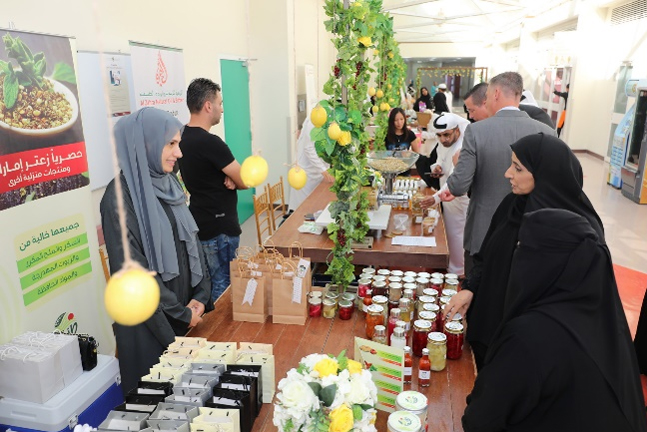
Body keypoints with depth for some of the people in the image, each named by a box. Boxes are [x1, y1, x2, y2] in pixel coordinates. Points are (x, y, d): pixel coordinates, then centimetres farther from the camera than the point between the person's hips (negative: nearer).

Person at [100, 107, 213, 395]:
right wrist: (181, 313, -13)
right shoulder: (120, 196, -17)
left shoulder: (168, 184, 5)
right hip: (150, 321, -6)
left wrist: (200, 295, -3)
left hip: (187, 310, 6)